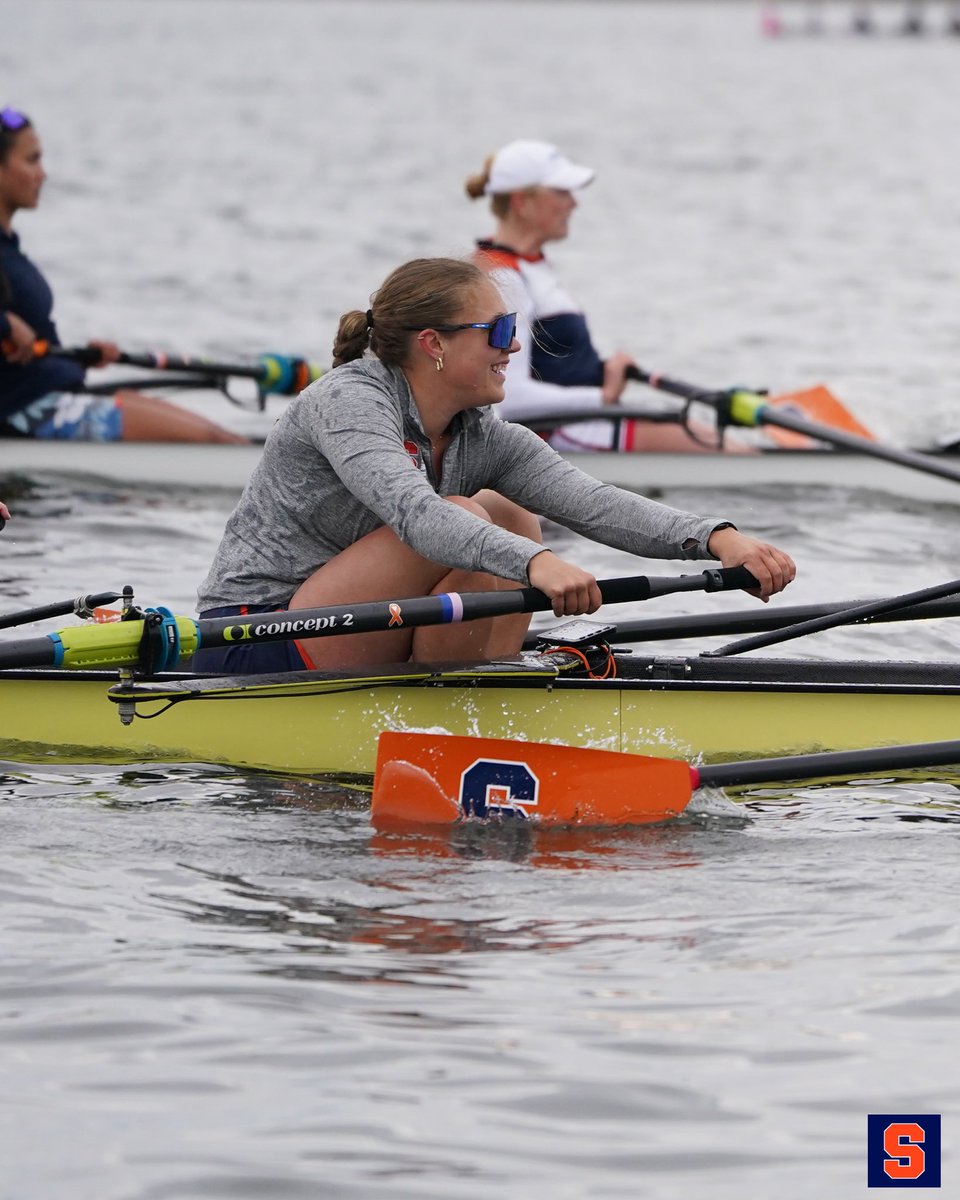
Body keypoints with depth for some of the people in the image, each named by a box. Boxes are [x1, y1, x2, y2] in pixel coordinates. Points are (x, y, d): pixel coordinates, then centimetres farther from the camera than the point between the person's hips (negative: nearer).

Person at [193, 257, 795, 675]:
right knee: (465, 524, -22)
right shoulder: (349, 400, -18)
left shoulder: (485, 440, 5)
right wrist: (536, 563, -50)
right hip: (252, 650, -8)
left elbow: (593, 503, -10)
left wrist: (717, 538, -26)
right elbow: (411, 512, -36)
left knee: (514, 520, 2)